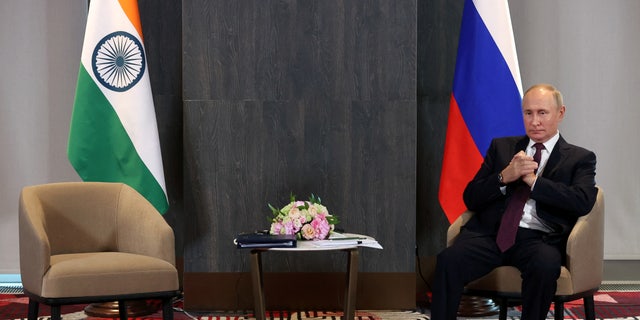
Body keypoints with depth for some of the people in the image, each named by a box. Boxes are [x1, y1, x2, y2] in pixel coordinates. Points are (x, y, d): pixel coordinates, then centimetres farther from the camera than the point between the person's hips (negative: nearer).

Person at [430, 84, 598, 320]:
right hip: (491, 230, 2)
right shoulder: (501, 147, 23)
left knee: (545, 265, -37)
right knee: (448, 260, -29)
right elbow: (470, 198, 16)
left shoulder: (580, 158, 16)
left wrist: (533, 180, -6)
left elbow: (584, 202, -4)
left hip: (538, 237, -2)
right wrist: (504, 177, -3)